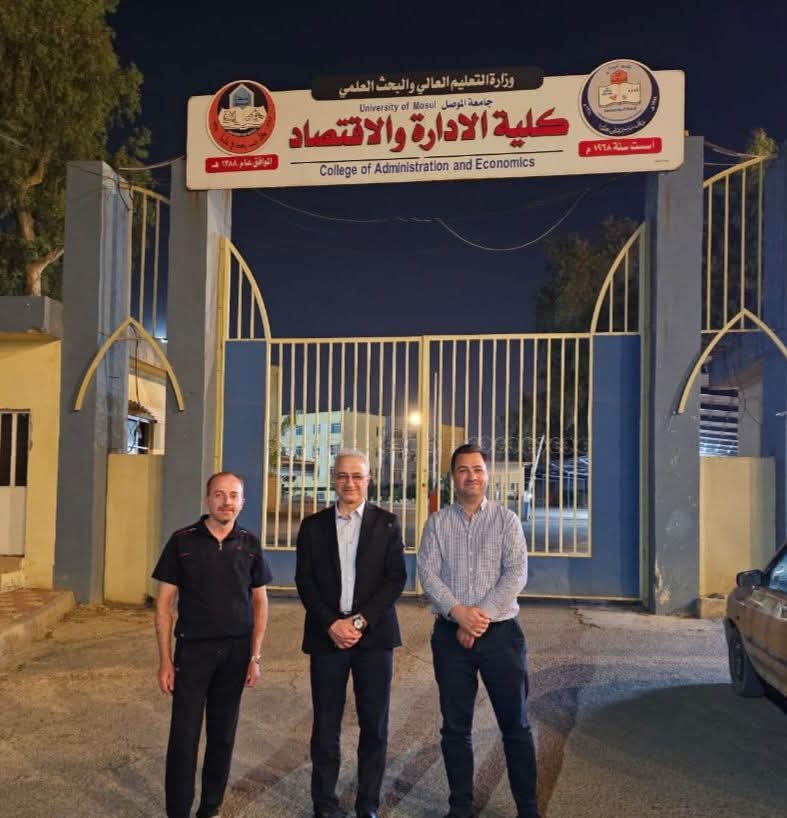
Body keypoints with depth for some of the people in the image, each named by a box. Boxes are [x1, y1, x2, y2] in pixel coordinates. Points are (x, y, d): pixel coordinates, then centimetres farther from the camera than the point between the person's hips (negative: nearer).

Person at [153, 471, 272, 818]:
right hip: (193, 649, -2)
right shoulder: (182, 541, -5)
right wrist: (165, 660, -6)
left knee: (223, 736, 11)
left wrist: (255, 656, 2)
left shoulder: (250, 545, 2)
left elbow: (260, 602, 7)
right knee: (184, 736, 1)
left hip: (236, 651, 2)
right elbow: (164, 602, -2)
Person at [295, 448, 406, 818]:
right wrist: (332, 624, -10)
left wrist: (361, 621, -11)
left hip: (374, 634, 0)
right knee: (325, 724, 6)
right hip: (326, 634, 1)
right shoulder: (313, 525, 6)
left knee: (374, 725, 5)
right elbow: (304, 580, 2)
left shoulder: (387, 523, 4)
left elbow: (396, 578, -2)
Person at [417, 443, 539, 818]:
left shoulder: (506, 520, 3)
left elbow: (516, 573, -7)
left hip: (500, 632, -1)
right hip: (450, 634, 1)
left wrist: (482, 616, -15)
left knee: (515, 725, 4)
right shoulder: (437, 523, 6)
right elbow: (427, 573, -4)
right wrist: (458, 612, -18)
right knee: (455, 727, 9)